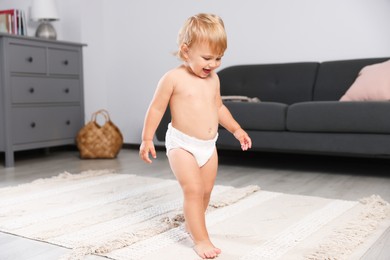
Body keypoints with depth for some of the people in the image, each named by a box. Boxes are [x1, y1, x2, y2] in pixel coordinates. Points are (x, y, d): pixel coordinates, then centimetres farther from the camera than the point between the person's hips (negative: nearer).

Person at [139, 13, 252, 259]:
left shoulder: (213, 79, 6)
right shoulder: (173, 78, -13)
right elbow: (156, 109, -7)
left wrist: (236, 129, 18)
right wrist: (147, 139, -8)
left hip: (209, 146, 7)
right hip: (182, 144, -6)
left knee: (206, 191, 15)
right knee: (193, 191, -12)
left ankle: (192, 223, 37)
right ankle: (201, 239, -3)